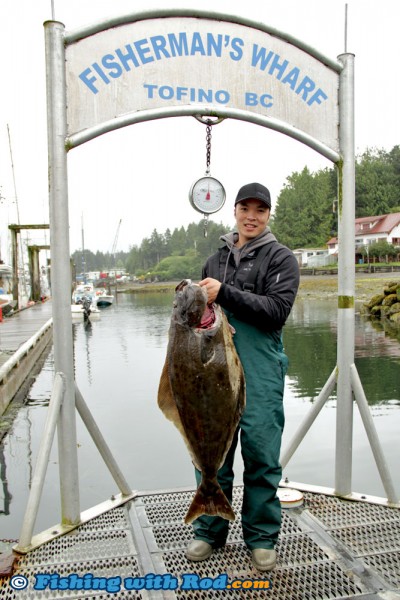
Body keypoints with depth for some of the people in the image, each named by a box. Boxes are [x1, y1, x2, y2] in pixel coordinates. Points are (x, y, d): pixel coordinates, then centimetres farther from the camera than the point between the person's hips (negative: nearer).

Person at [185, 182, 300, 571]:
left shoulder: (281, 258, 2)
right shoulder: (216, 259, 18)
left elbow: (276, 310, -13)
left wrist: (225, 294, -19)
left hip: (260, 371, -4)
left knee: (261, 453, 2)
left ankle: (262, 537, 21)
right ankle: (210, 530, 27)